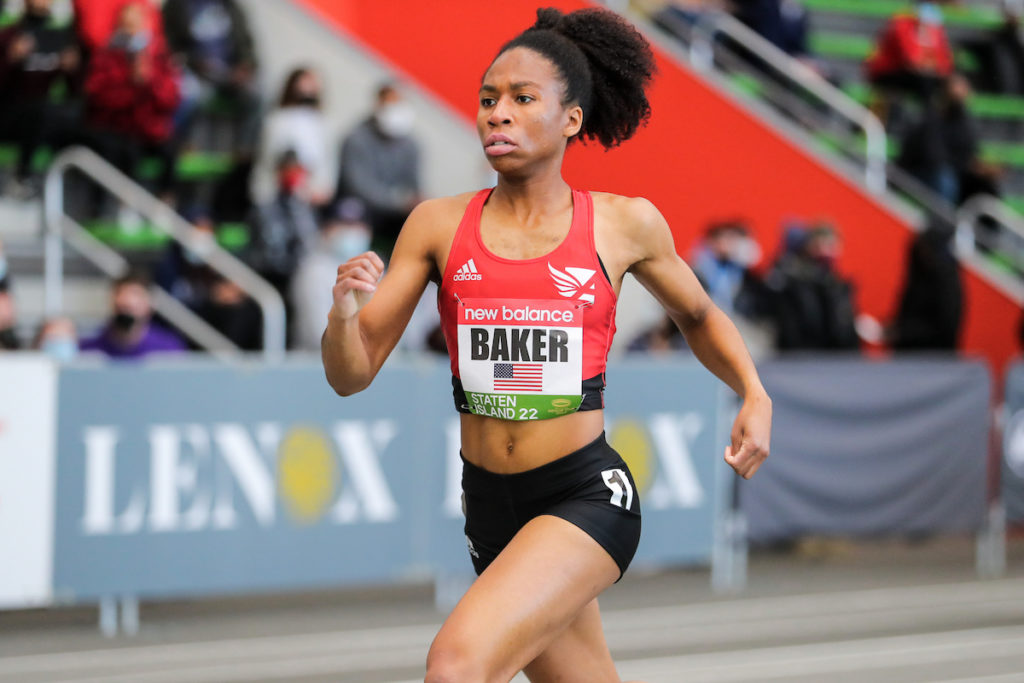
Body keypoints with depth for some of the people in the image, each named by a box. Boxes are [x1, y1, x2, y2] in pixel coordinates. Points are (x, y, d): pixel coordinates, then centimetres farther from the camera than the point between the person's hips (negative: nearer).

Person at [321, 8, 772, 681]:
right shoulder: (440, 224, 1)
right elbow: (351, 374, 1)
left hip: (588, 497, -4)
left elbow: (698, 315, 19)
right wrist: (344, 310, -20)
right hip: (492, 508, 4)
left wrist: (756, 397, 2)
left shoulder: (624, 224, -1)